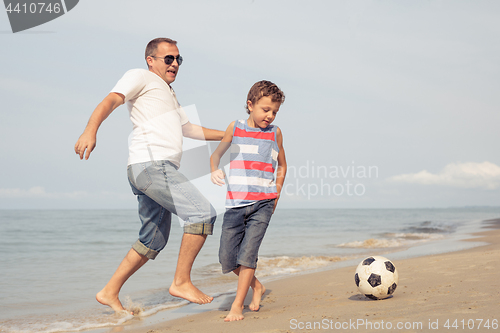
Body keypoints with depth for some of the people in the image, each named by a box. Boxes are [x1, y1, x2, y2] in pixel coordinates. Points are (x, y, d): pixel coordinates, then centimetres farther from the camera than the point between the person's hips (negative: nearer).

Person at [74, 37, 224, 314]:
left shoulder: (168, 94, 34)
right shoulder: (140, 77, 6)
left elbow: (189, 129, 42)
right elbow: (111, 101, -10)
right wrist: (90, 131, -29)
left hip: (159, 170, 10)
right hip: (150, 164, -10)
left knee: (153, 241, 10)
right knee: (203, 213, -16)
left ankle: (110, 292, 14)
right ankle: (181, 282, -11)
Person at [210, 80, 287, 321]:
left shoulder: (275, 133, 6)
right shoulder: (235, 128, 6)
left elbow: (282, 166, 20)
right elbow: (216, 154, 16)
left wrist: (276, 194, 11)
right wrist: (214, 171, -5)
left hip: (262, 204, -2)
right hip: (235, 203, 2)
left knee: (247, 253, -13)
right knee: (227, 257, 2)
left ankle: (237, 306, -2)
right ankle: (256, 286, 27)